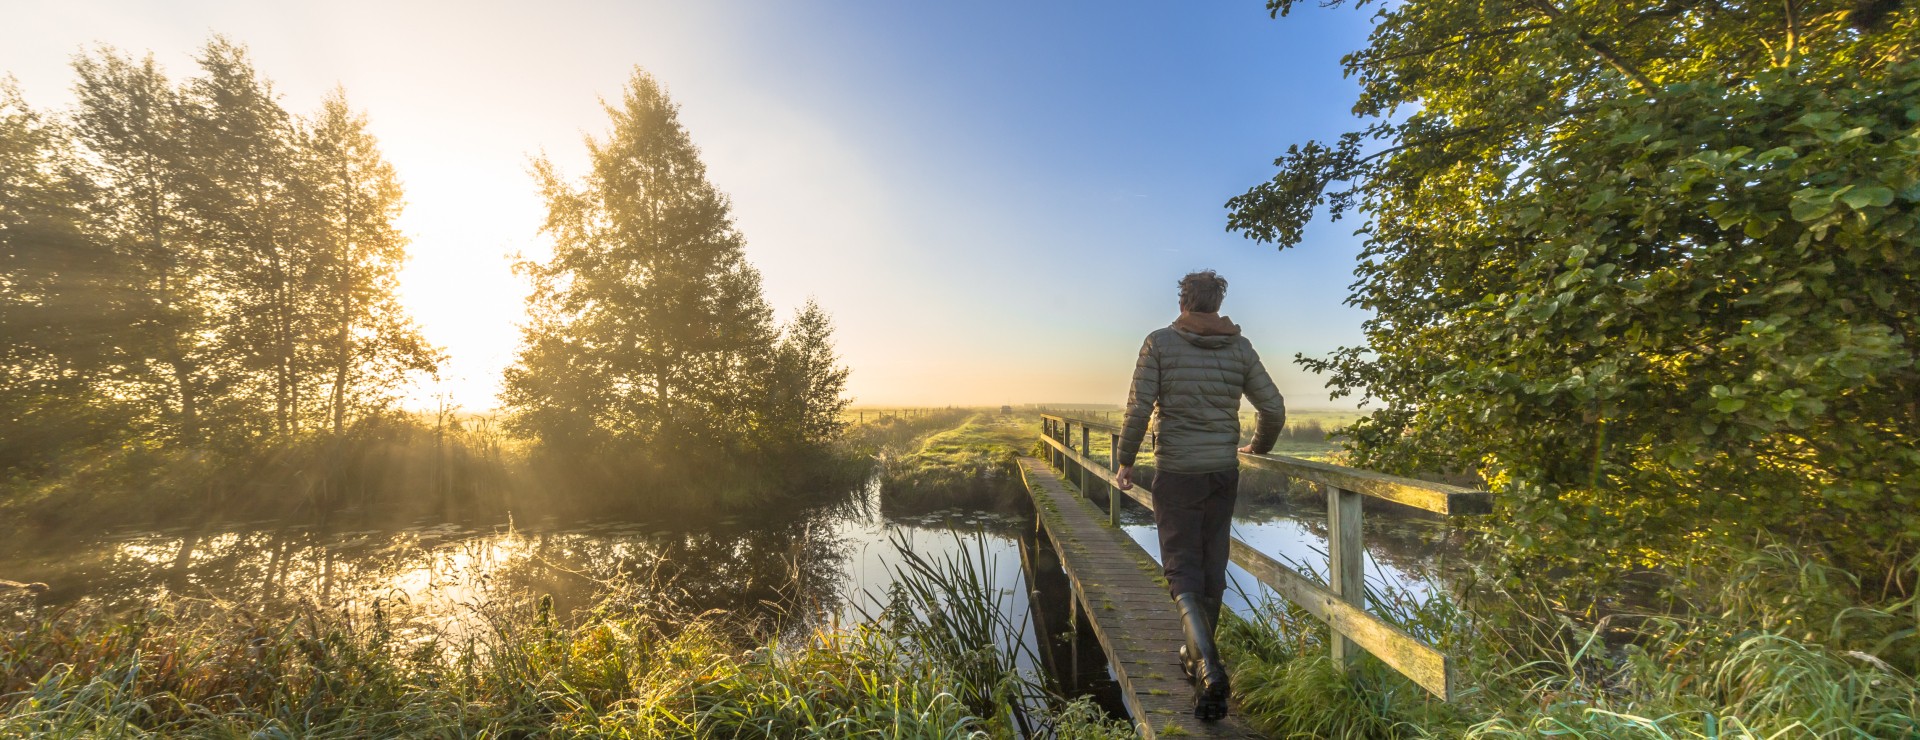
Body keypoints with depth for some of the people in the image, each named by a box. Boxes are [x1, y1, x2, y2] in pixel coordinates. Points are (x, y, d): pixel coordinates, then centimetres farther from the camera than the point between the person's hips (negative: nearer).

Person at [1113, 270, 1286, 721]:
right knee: (1213, 568, 15)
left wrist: (1125, 462, 1)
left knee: (1182, 569, 2)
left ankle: (1208, 665, -16)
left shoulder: (1160, 343, -5)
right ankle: (1198, 655, 30)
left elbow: (1138, 409, -10)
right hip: (1223, 473, 4)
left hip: (1176, 473, -3)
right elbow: (1274, 409, 6)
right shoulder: (1240, 348, 5)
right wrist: (1259, 448, 25)